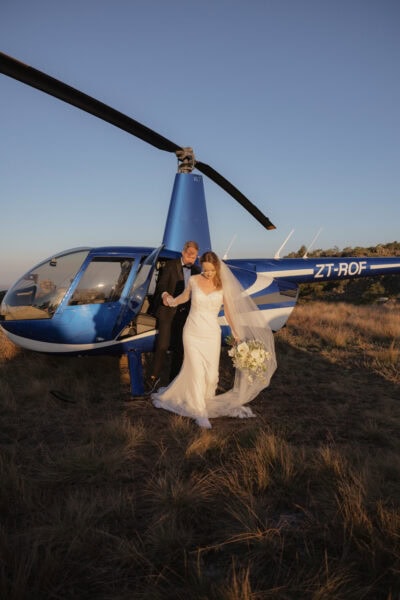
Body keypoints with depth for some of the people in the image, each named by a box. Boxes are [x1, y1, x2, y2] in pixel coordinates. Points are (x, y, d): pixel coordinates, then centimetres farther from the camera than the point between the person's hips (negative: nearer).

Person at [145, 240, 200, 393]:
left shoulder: (196, 270, 8)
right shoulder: (170, 265, -4)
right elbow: (162, 284, -11)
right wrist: (164, 294, -32)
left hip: (185, 313, 4)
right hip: (168, 311, -4)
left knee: (179, 348, 11)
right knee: (162, 346, -5)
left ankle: (173, 379, 24)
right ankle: (154, 376, 13)